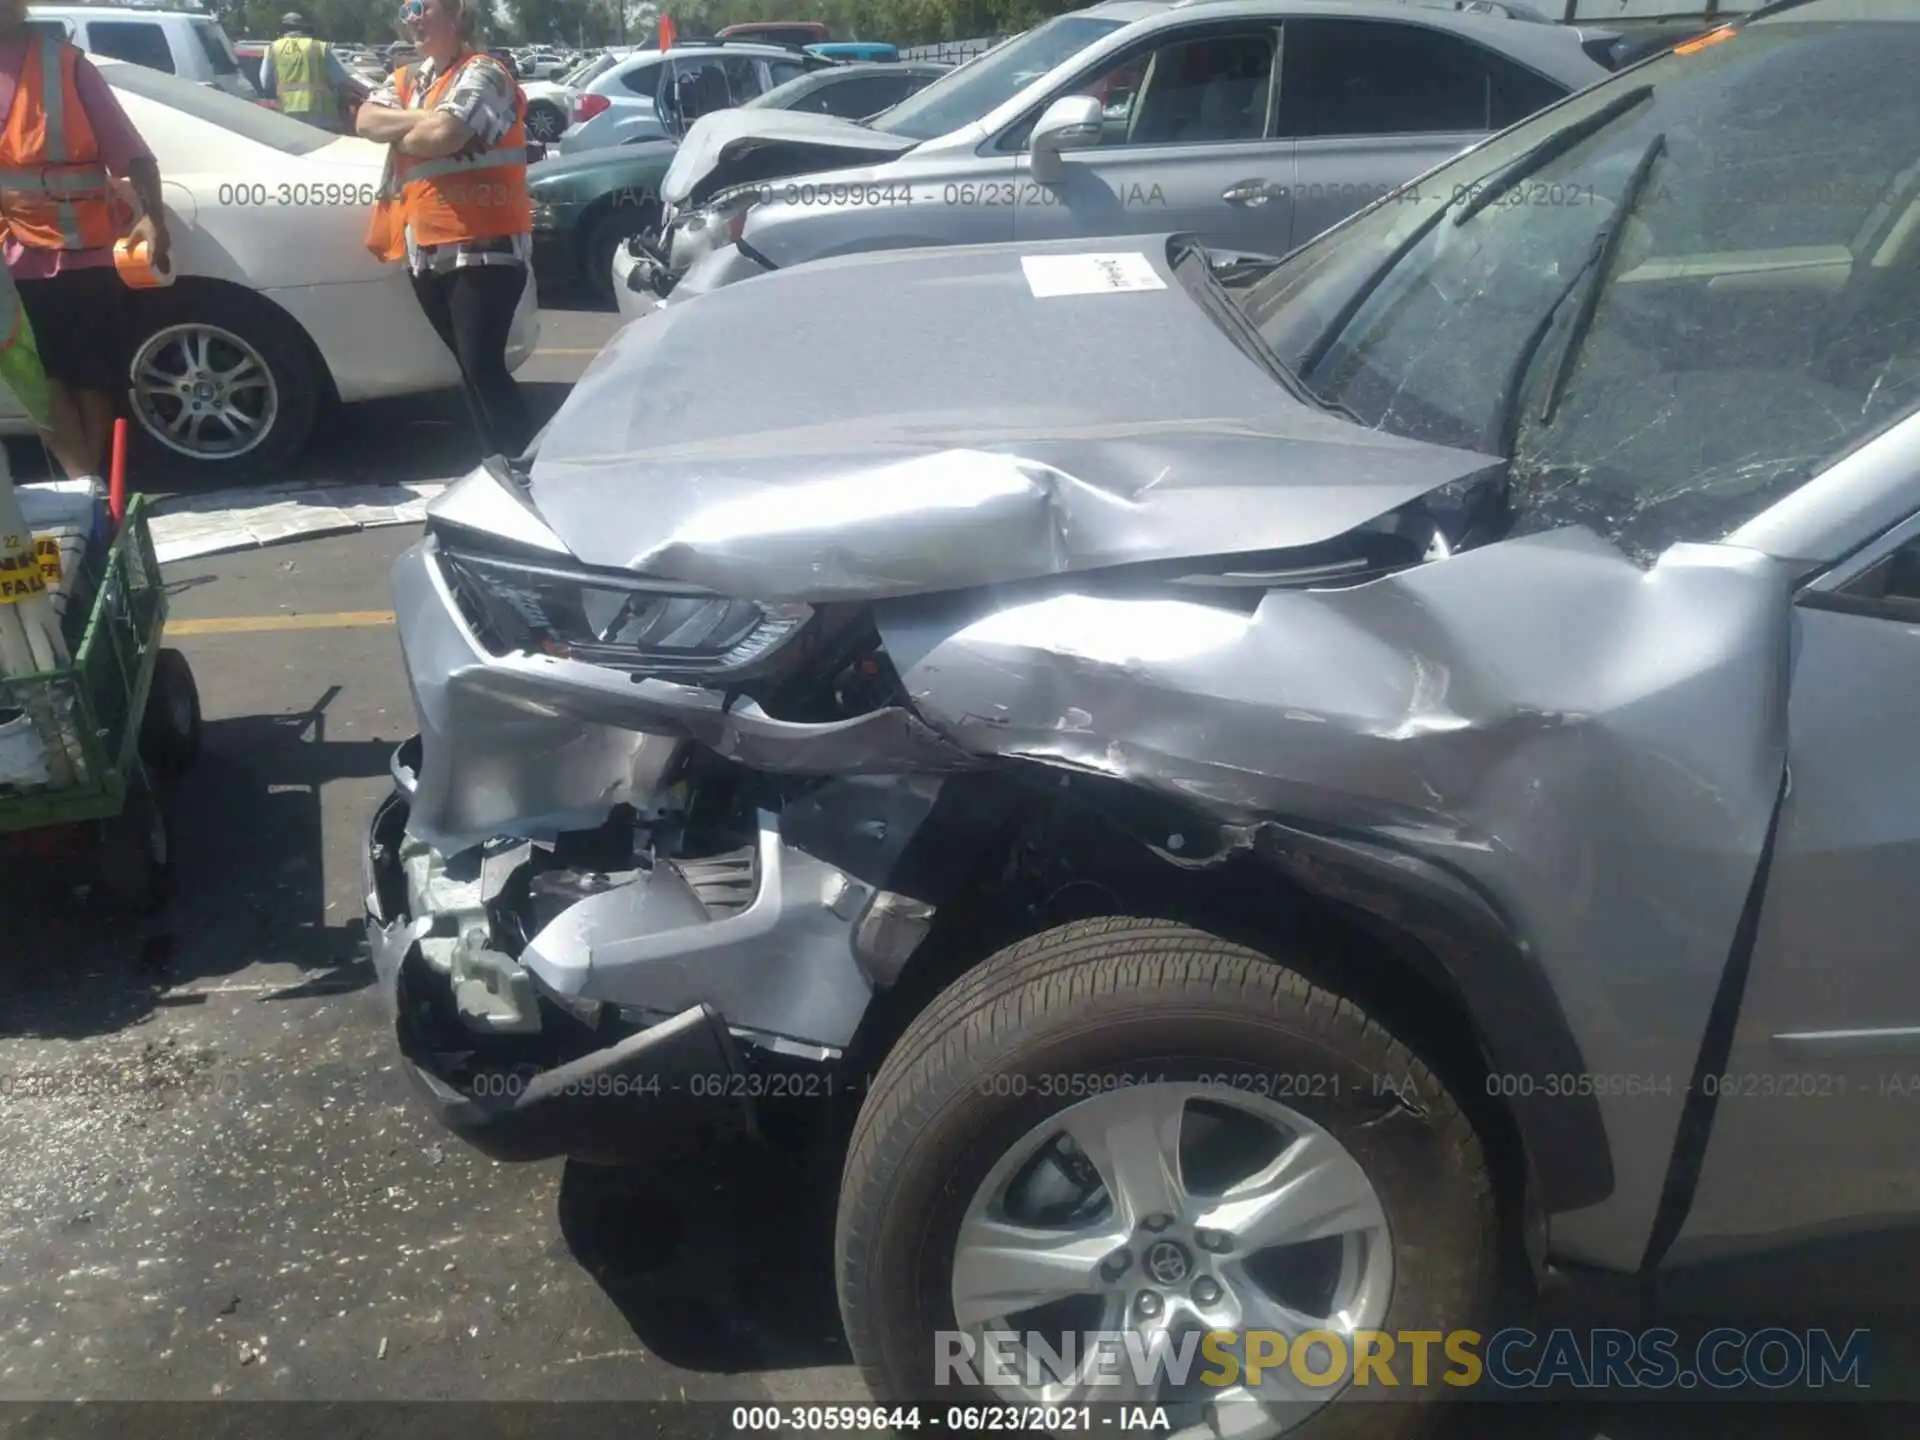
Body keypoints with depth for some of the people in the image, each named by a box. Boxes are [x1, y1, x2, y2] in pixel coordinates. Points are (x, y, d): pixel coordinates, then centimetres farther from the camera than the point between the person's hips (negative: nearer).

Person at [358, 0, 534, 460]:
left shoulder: (482, 73, -7)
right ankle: (498, 460, 18)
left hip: (483, 247, -8)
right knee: (468, 365, 11)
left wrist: (401, 138, 0)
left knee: (484, 367, -15)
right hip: (428, 249, 8)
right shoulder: (408, 78, 19)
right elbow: (367, 120, 4)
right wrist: (422, 119, -10)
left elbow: (442, 135, -20)